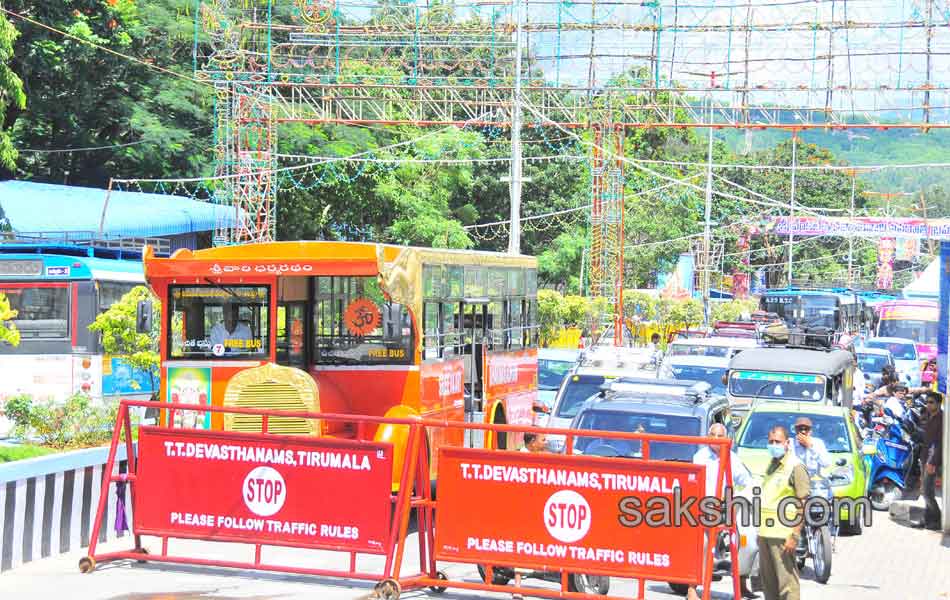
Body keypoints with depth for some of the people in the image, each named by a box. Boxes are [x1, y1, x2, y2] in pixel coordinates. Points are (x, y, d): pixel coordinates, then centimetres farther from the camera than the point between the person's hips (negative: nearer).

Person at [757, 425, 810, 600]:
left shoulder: (796, 467, -7)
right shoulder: (771, 466, 19)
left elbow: (803, 505, -12)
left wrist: (794, 536, -18)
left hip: (783, 534, -8)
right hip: (765, 533, 8)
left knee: (786, 580, -9)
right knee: (767, 579, 12)